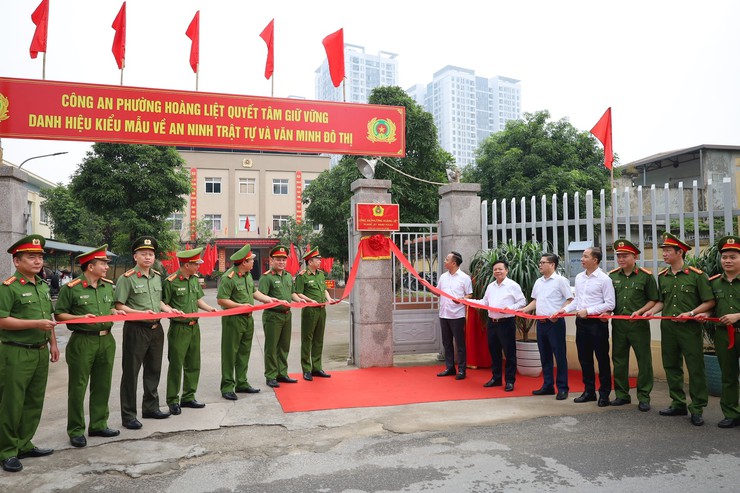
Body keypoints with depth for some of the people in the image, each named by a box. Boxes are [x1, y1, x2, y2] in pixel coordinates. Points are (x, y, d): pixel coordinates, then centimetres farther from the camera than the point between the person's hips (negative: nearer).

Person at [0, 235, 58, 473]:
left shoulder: (43, 286, 12)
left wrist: (53, 343, 16)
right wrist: (35, 324, -22)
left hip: (40, 352, 7)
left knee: (34, 402, 13)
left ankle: (24, 445, 26)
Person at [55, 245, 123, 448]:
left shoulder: (108, 286, 9)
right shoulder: (71, 288, -9)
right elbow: (59, 315, -5)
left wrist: (116, 312, 1)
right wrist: (81, 317, -19)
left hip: (106, 340, 6)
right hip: (82, 342, -6)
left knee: (102, 385, 13)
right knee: (78, 387, 3)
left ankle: (98, 425, 26)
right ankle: (76, 430, 16)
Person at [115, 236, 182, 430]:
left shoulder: (157, 277, 10)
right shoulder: (127, 278, -10)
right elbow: (119, 306, -12)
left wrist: (169, 310, 4)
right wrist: (141, 313, -22)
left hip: (156, 329, 7)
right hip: (136, 329, -7)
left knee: (153, 370, 15)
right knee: (131, 373, 1)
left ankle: (151, 408, 30)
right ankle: (128, 415, 11)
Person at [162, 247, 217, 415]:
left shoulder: (195, 279, 8)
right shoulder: (170, 281, -14)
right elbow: (162, 304, -9)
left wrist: (210, 308, 0)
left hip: (194, 327, 7)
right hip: (179, 328, -7)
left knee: (193, 364, 13)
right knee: (176, 365, 2)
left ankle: (188, 397, 25)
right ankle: (173, 401, 14)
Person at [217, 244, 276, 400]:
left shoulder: (248, 274, 9)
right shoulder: (228, 278, -18)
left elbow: (254, 292, 19)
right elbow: (221, 300, -20)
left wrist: (269, 299, 10)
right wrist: (241, 305, -22)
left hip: (248, 319, 9)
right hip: (233, 320, -8)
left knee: (244, 353, 15)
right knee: (230, 354, 1)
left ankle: (241, 383, 25)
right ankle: (227, 387, 10)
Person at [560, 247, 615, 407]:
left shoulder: (604, 279, -10)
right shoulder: (579, 277, 9)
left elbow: (610, 304, -14)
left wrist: (588, 311, -17)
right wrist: (565, 309, 4)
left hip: (597, 322, -6)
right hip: (581, 322, 6)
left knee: (602, 359, 4)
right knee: (584, 358, 13)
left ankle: (604, 393, 16)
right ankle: (589, 391, 25)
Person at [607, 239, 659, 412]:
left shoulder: (646, 276, -3)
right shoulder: (612, 276, 7)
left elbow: (653, 300, -1)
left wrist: (640, 312, -14)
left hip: (639, 324, -4)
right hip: (618, 324, 4)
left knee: (644, 361, 3)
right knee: (619, 360, 10)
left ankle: (644, 397, 14)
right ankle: (621, 395, 22)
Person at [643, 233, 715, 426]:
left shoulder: (696, 275, -6)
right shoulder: (662, 276, 10)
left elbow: (709, 302, -4)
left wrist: (691, 313, -16)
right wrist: (652, 310, 1)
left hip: (690, 328, -5)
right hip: (667, 328, 6)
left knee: (695, 369, 1)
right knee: (671, 367, 11)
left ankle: (697, 409, 11)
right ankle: (678, 404, 23)